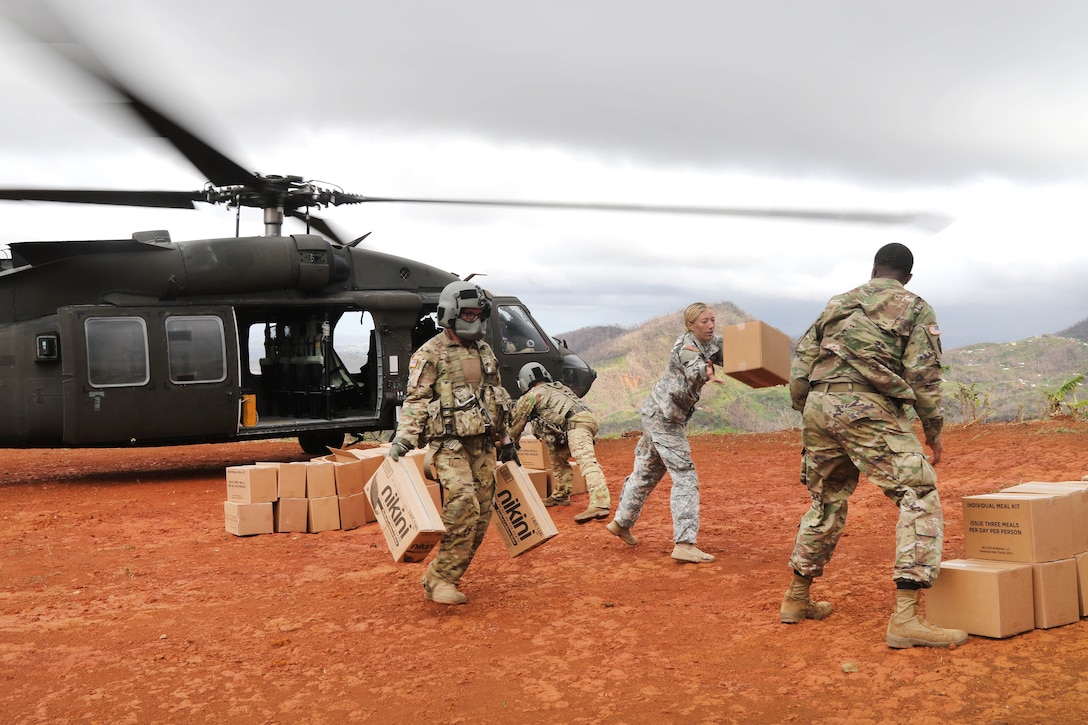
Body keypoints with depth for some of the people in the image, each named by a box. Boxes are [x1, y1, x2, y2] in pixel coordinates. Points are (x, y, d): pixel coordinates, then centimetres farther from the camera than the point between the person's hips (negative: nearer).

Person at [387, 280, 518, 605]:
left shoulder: (485, 352, 16)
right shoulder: (431, 354, -4)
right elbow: (415, 400, -8)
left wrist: (505, 440, 24)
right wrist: (403, 438, -19)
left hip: (483, 444, 7)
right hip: (450, 444, -7)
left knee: (482, 515, 3)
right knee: (463, 505, -22)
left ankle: (446, 579, 14)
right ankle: (439, 581, -12)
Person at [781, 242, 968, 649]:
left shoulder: (838, 303, 23)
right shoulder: (914, 309, 9)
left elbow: (801, 362, 18)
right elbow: (923, 374, -1)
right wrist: (933, 429, 8)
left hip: (818, 406, 6)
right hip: (867, 409, -6)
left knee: (827, 502, 21)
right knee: (919, 497, -5)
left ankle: (796, 599, 29)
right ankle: (906, 619, -17)